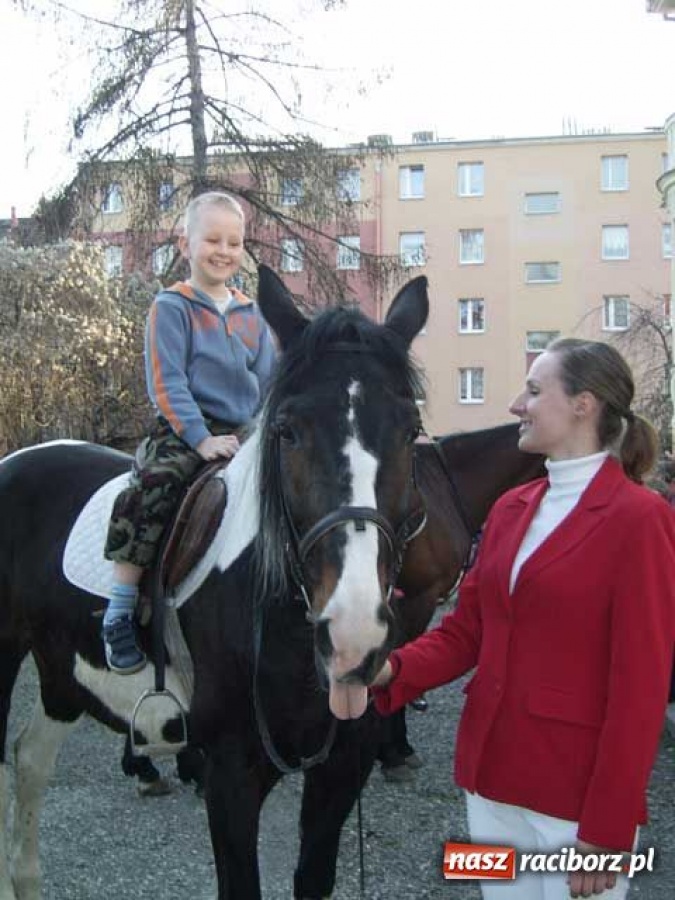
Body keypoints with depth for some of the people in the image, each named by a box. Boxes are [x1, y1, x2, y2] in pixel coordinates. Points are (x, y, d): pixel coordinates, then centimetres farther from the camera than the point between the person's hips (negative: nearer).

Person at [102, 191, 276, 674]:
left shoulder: (253, 314, 15)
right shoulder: (172, 308, 0)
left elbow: (270, 384, 17)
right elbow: (167, 383, -9)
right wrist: (202, 438, -18)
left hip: (244, 434, 6)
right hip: (183, 433, -5)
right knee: (154, 485, -30)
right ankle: (118, 616, -23)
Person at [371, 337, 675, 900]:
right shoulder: (510, 508, 8)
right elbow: (465, 629, 9)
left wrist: (607, 831, -16)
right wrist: (393, 672, -10)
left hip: (576, 791, -6)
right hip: (491, 770, 7)